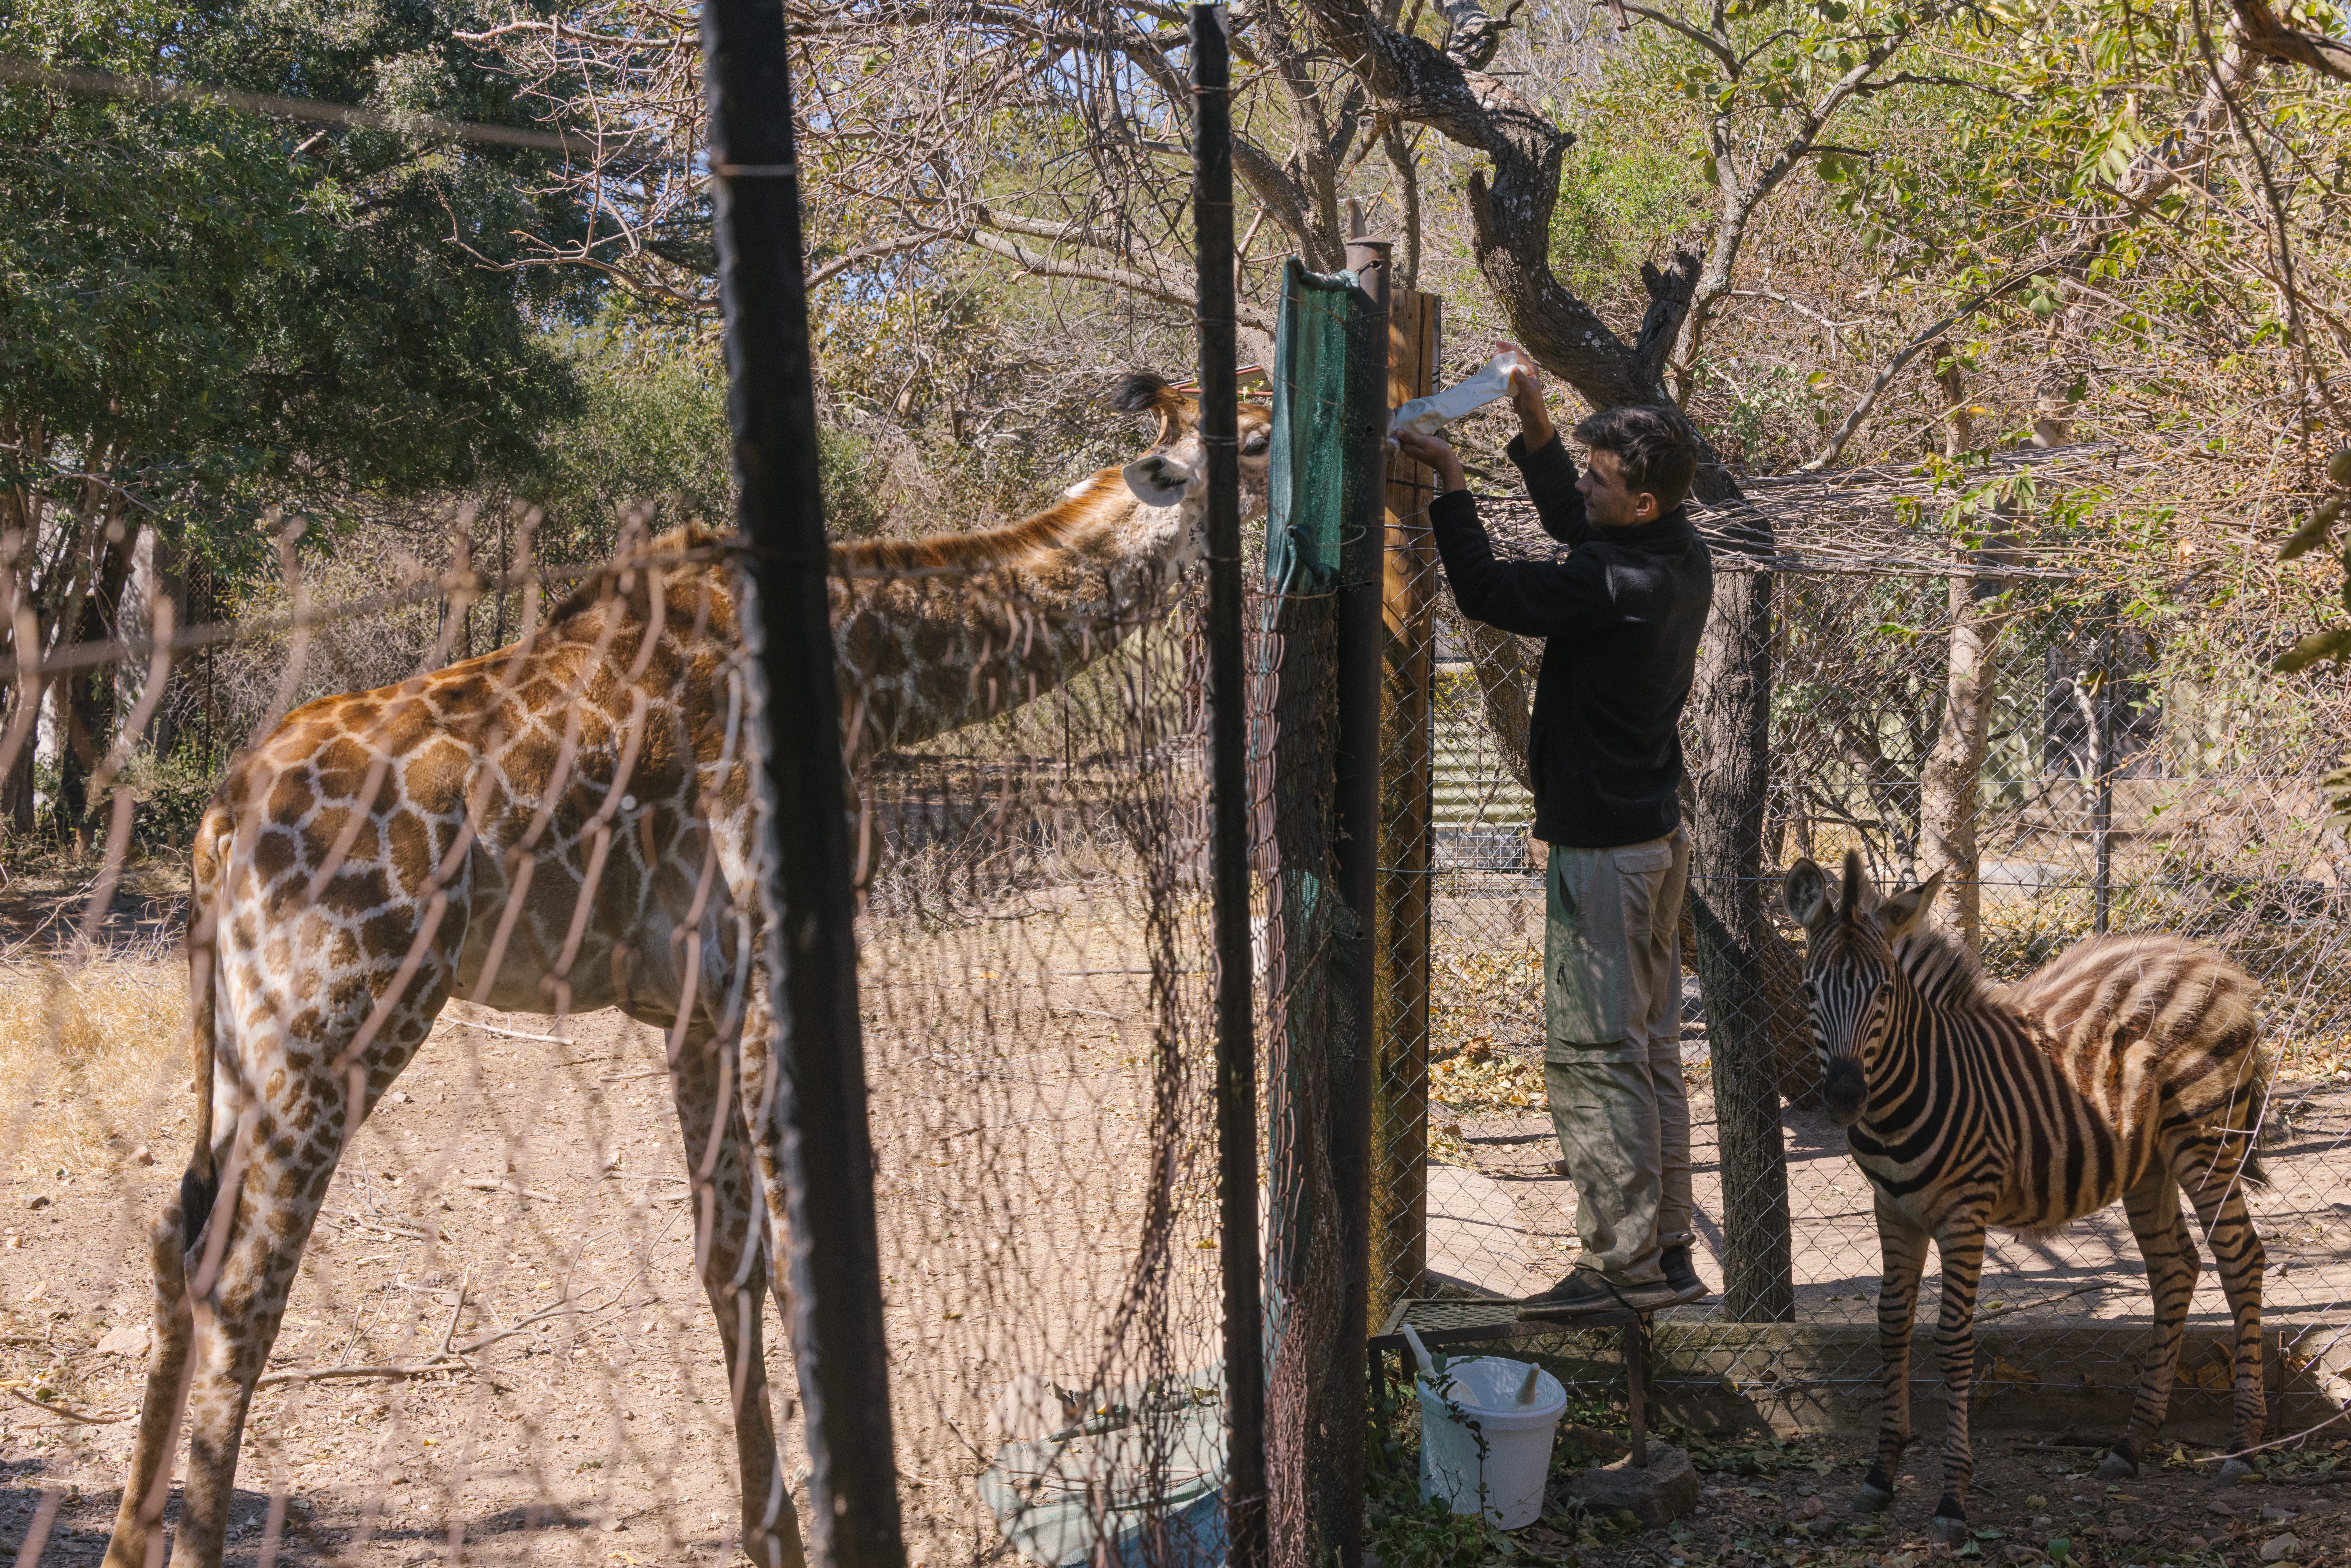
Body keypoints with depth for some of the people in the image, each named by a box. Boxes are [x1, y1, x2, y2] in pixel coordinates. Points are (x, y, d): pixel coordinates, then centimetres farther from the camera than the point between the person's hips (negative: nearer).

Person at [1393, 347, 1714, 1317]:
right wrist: (1534, 427, 14)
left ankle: (1625, 1264, 3)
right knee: (1650, 1048, 14)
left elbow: (1489, 593, -16)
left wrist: (1449, 483, -9)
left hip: (1602, 845, -10)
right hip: (1656, 830, 10)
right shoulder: (1683, 557, 6)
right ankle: (1667, 1251, 22)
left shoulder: (1615, 584, -22)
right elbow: (1570, 524, 21)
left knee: (1592, 1054, -3)